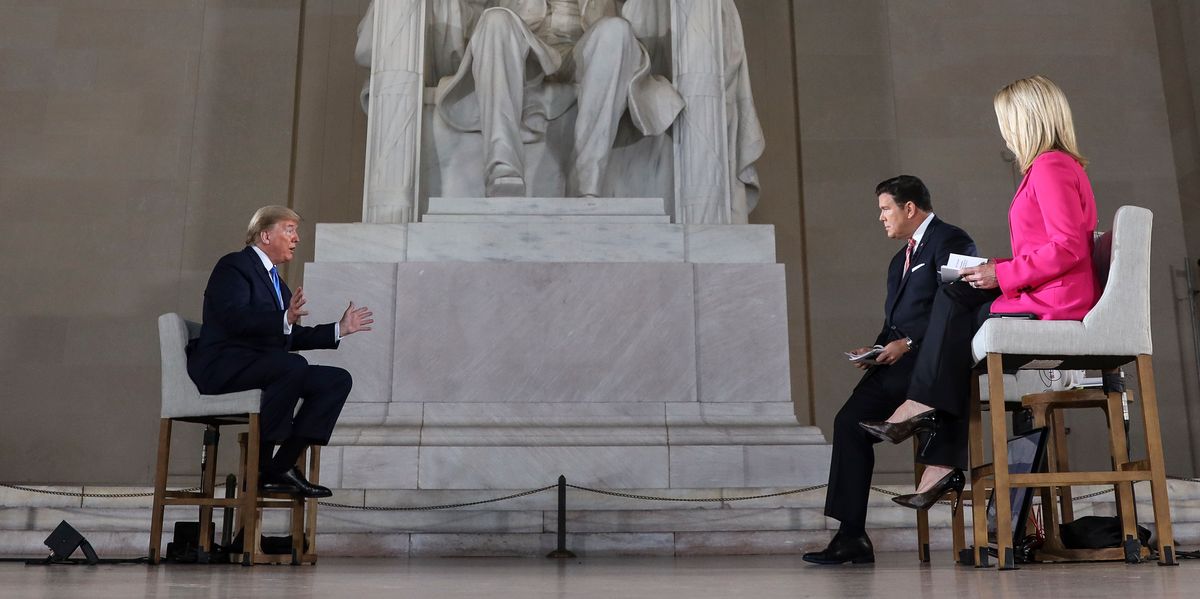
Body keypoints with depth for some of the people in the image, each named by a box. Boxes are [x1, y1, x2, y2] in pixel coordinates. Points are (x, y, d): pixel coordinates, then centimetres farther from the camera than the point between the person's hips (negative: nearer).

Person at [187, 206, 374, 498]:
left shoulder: (274, 279, 23)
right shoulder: (233, 265, -3)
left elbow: (290, 338, 24)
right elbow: (235, 318, -21)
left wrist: (340, 329, 20)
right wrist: (284, 319, -34)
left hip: (262, 368, 9)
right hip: (223, 366, -9)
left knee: (338, 379, -8)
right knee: (294, 366, -34)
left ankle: (281, 466, -14)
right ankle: (259, 464, -24)